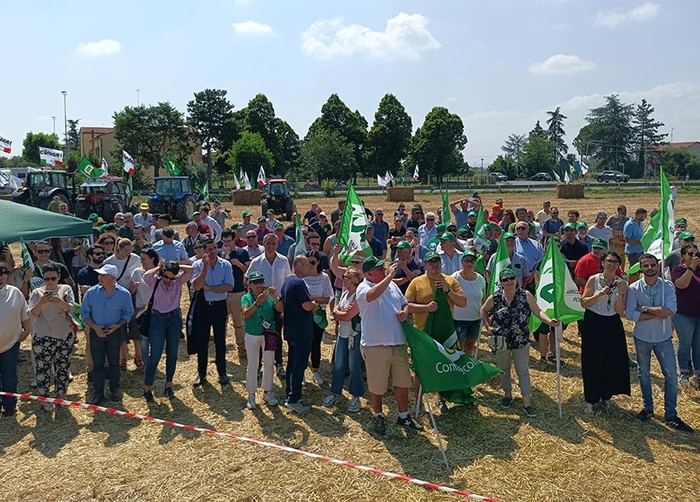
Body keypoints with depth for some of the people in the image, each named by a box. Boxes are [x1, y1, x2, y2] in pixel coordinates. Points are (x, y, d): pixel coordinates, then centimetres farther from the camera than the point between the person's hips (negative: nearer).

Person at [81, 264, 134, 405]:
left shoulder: (124, 294, -12)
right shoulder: (91, 292, -11)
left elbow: (128, 313, 0)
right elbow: (84, 312, -1)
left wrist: (117, 326, -15)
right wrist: (95, 327, -14)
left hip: (115, 332, 0)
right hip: (96, 332, 0)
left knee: (114, 362, 14)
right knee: (97, 363, 6)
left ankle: (115, 390, 31)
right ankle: (98, 393, 20)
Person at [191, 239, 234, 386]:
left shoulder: (225, 264, -4)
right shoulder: (198, 265, -5)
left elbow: (229, 286, -13)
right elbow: (196, 286, -18)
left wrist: (209, 288, -14)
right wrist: (206, 266, -22)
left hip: (220, 306, 0)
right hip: (203, 306, 0)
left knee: (220, 340, 10)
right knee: (202, 341, 7)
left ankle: (222, 372, 22)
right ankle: (201, 373, 19)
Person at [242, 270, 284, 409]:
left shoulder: (269, 297, -5)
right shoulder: (246, 298, -8)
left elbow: (281, 309, -15)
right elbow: (246, 314, -24)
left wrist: (276, 297, -32)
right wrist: (257, 302, -39)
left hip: (268, 335, 2)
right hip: (252, 336, -2)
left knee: (269, 364, 12)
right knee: (252, 365, 7)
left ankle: (268, 392, 28)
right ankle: (251, 395, 19)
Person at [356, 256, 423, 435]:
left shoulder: (392, 285, 8)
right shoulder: (363, 287, -13)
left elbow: (405, 303, 19)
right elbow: (372, 295, -38)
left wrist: (405, 312, -4)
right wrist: (389, 276, -29)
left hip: (398, 344, 6)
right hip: (375, 346, -6)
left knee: (402, 382, 17)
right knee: (377, 386, 10)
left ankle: (403, 416, 34)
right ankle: (379, 417, 32)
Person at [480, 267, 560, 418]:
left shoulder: (526, 295, -8)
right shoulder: (495, 298, -8)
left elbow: (537, 311, -12)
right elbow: (483, 311, 7)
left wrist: (549, 321, -29)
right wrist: (487, 326, -2)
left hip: (521, 341, -1)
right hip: (501, 340, 1)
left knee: (523, 371, 3)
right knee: (503, 369, 16)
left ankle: (527, 402, 11)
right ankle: (508, 394, 37)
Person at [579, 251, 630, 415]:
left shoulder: (622, 284, -1)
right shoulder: (593, 280, -6)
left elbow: (620, 311, -6)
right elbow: (583, 303, -8)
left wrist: (620, 293, -21)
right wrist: (599, 294, -22)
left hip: (612, 326, 2)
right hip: (593, 324, -2)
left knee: (613, 363, 7)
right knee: (592, 364, 3)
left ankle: (605, 397, 29)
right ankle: (591, 400, 18)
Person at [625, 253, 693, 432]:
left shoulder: (668, 286, -9)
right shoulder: (634, 289, -10)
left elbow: (670, 310, -23)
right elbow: (630, 314, -18)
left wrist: (645, 308, -21)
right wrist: (657, 315, -20)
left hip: (663, 337, 0)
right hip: (642, 337, 0)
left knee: (671, 375, 0)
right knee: (643, 373, 14)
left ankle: (670, 414, 14)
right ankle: (648, 407, 32)